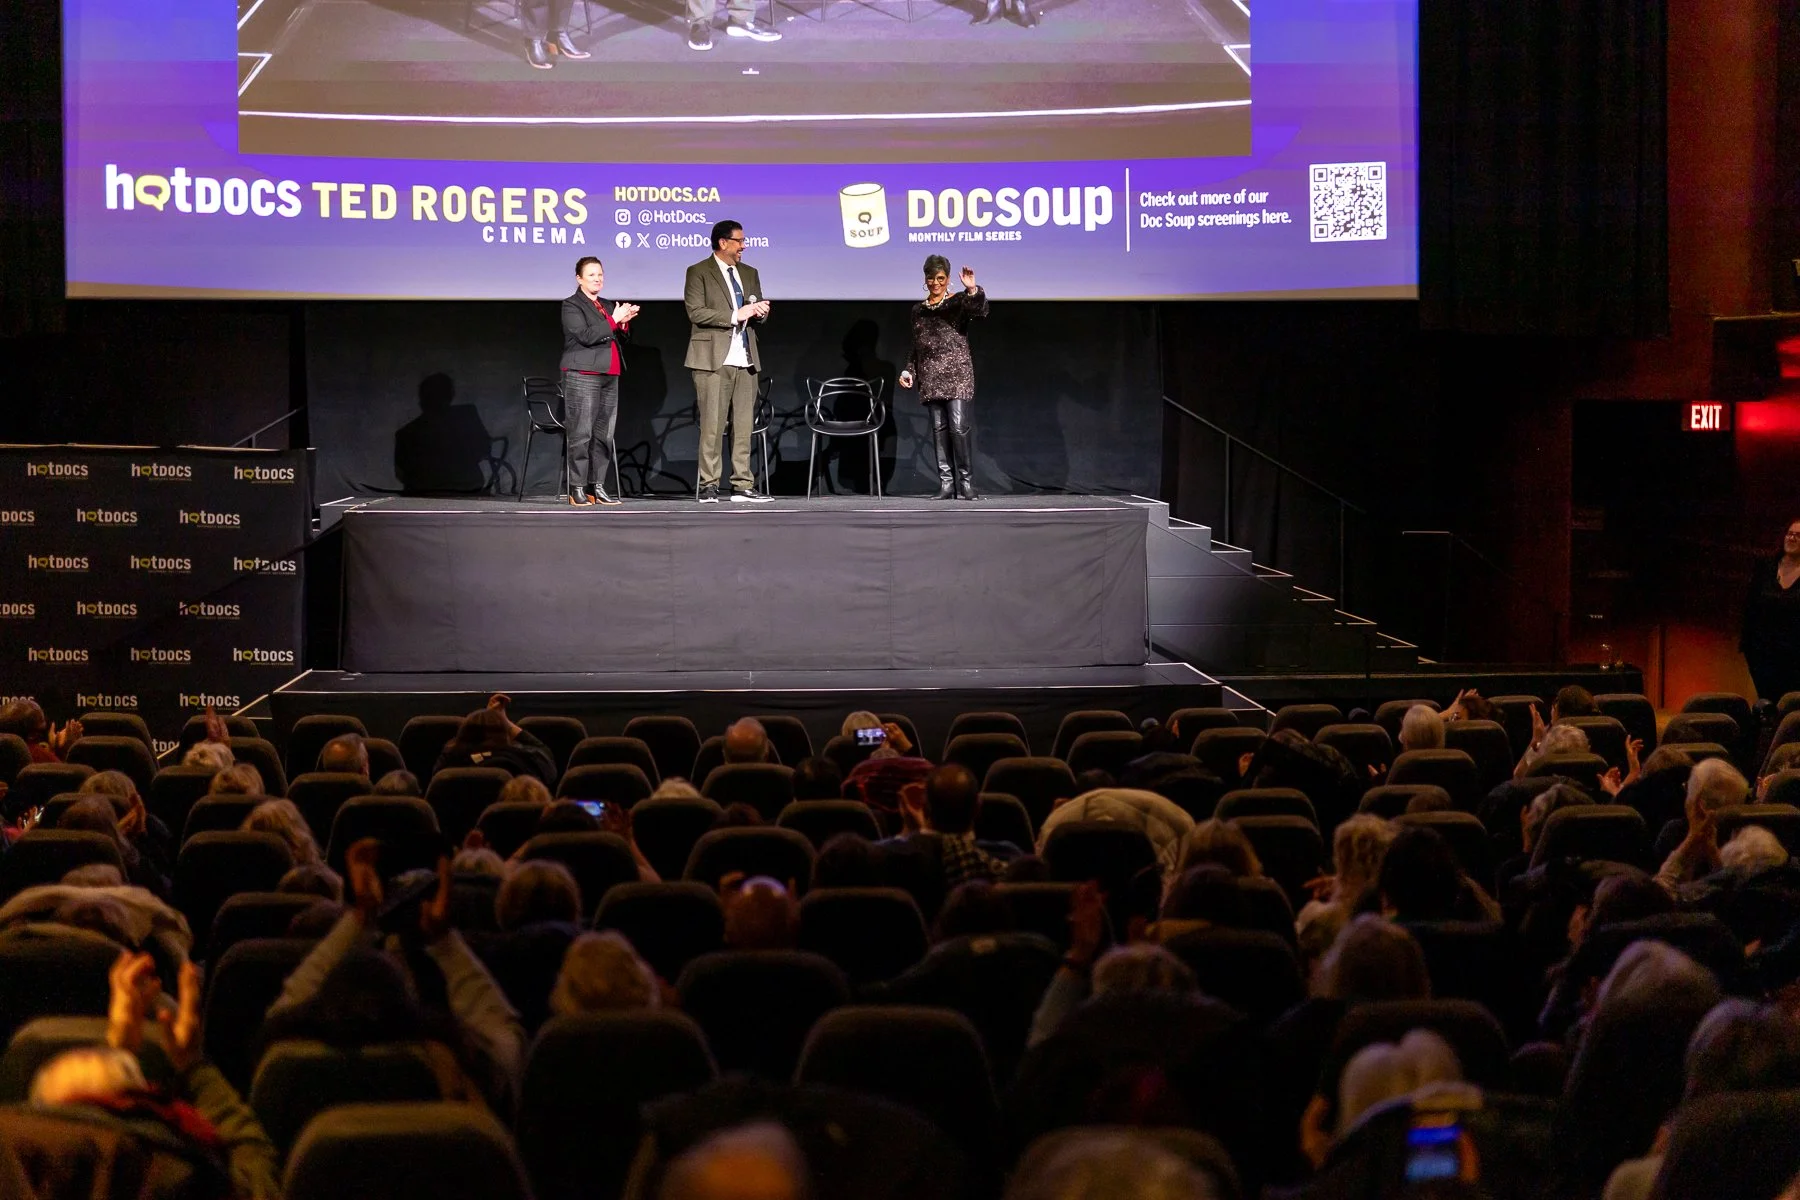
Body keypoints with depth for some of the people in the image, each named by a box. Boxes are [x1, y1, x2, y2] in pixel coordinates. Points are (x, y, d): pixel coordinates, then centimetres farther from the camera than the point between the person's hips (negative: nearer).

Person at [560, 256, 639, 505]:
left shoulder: (608, 306, 20)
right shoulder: (572, 306, -2)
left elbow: (617, 338, 19)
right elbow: (586, 336, -15)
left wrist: (624, 323, 0)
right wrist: (613, 321, -13)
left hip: (609, 376, 7)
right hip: (582, 376, -7)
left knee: (604, 434, 4)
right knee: (582, 433, -10)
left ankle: (597, 487, 6)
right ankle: (577, 489, -9)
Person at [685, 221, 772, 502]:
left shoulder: (749, 274, 19)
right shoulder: (699, 273, 0)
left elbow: (758, 314, 22)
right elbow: (695, 312, -11)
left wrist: (760, 312, -2)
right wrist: (735, 315, -16)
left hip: (745, 360, 6)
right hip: (714, 359, -6)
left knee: (744, 425, 3)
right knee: (712, 425, -7)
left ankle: (743, 486, 5)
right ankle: (709, 486, -4)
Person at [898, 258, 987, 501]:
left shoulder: (958, 302, 2)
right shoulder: (918, 310, 15)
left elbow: (980, 310, -18)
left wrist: (973, 290, -34)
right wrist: (909, 370, 10)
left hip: (957, 373, -4)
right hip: (930, 377, 4)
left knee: (959, 425, -12)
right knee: (939, 428, 2)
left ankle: (966, 482, -7)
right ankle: (945, 483, 3)